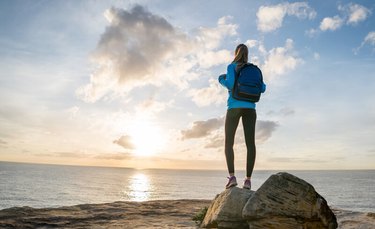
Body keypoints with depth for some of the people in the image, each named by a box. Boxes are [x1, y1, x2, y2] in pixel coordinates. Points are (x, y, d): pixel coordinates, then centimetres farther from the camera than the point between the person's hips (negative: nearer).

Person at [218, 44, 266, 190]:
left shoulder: (231, 67, 3)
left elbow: (231, 84, -13)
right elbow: (262, 89, 10)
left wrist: (222, 80, 9)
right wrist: (263, 85, 34)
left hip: (234, 107, -3)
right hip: (250, 108, 3)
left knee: (229, 143, 1)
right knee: (250, 143, -4)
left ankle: (232, 177, -16)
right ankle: (248, 179, -12)